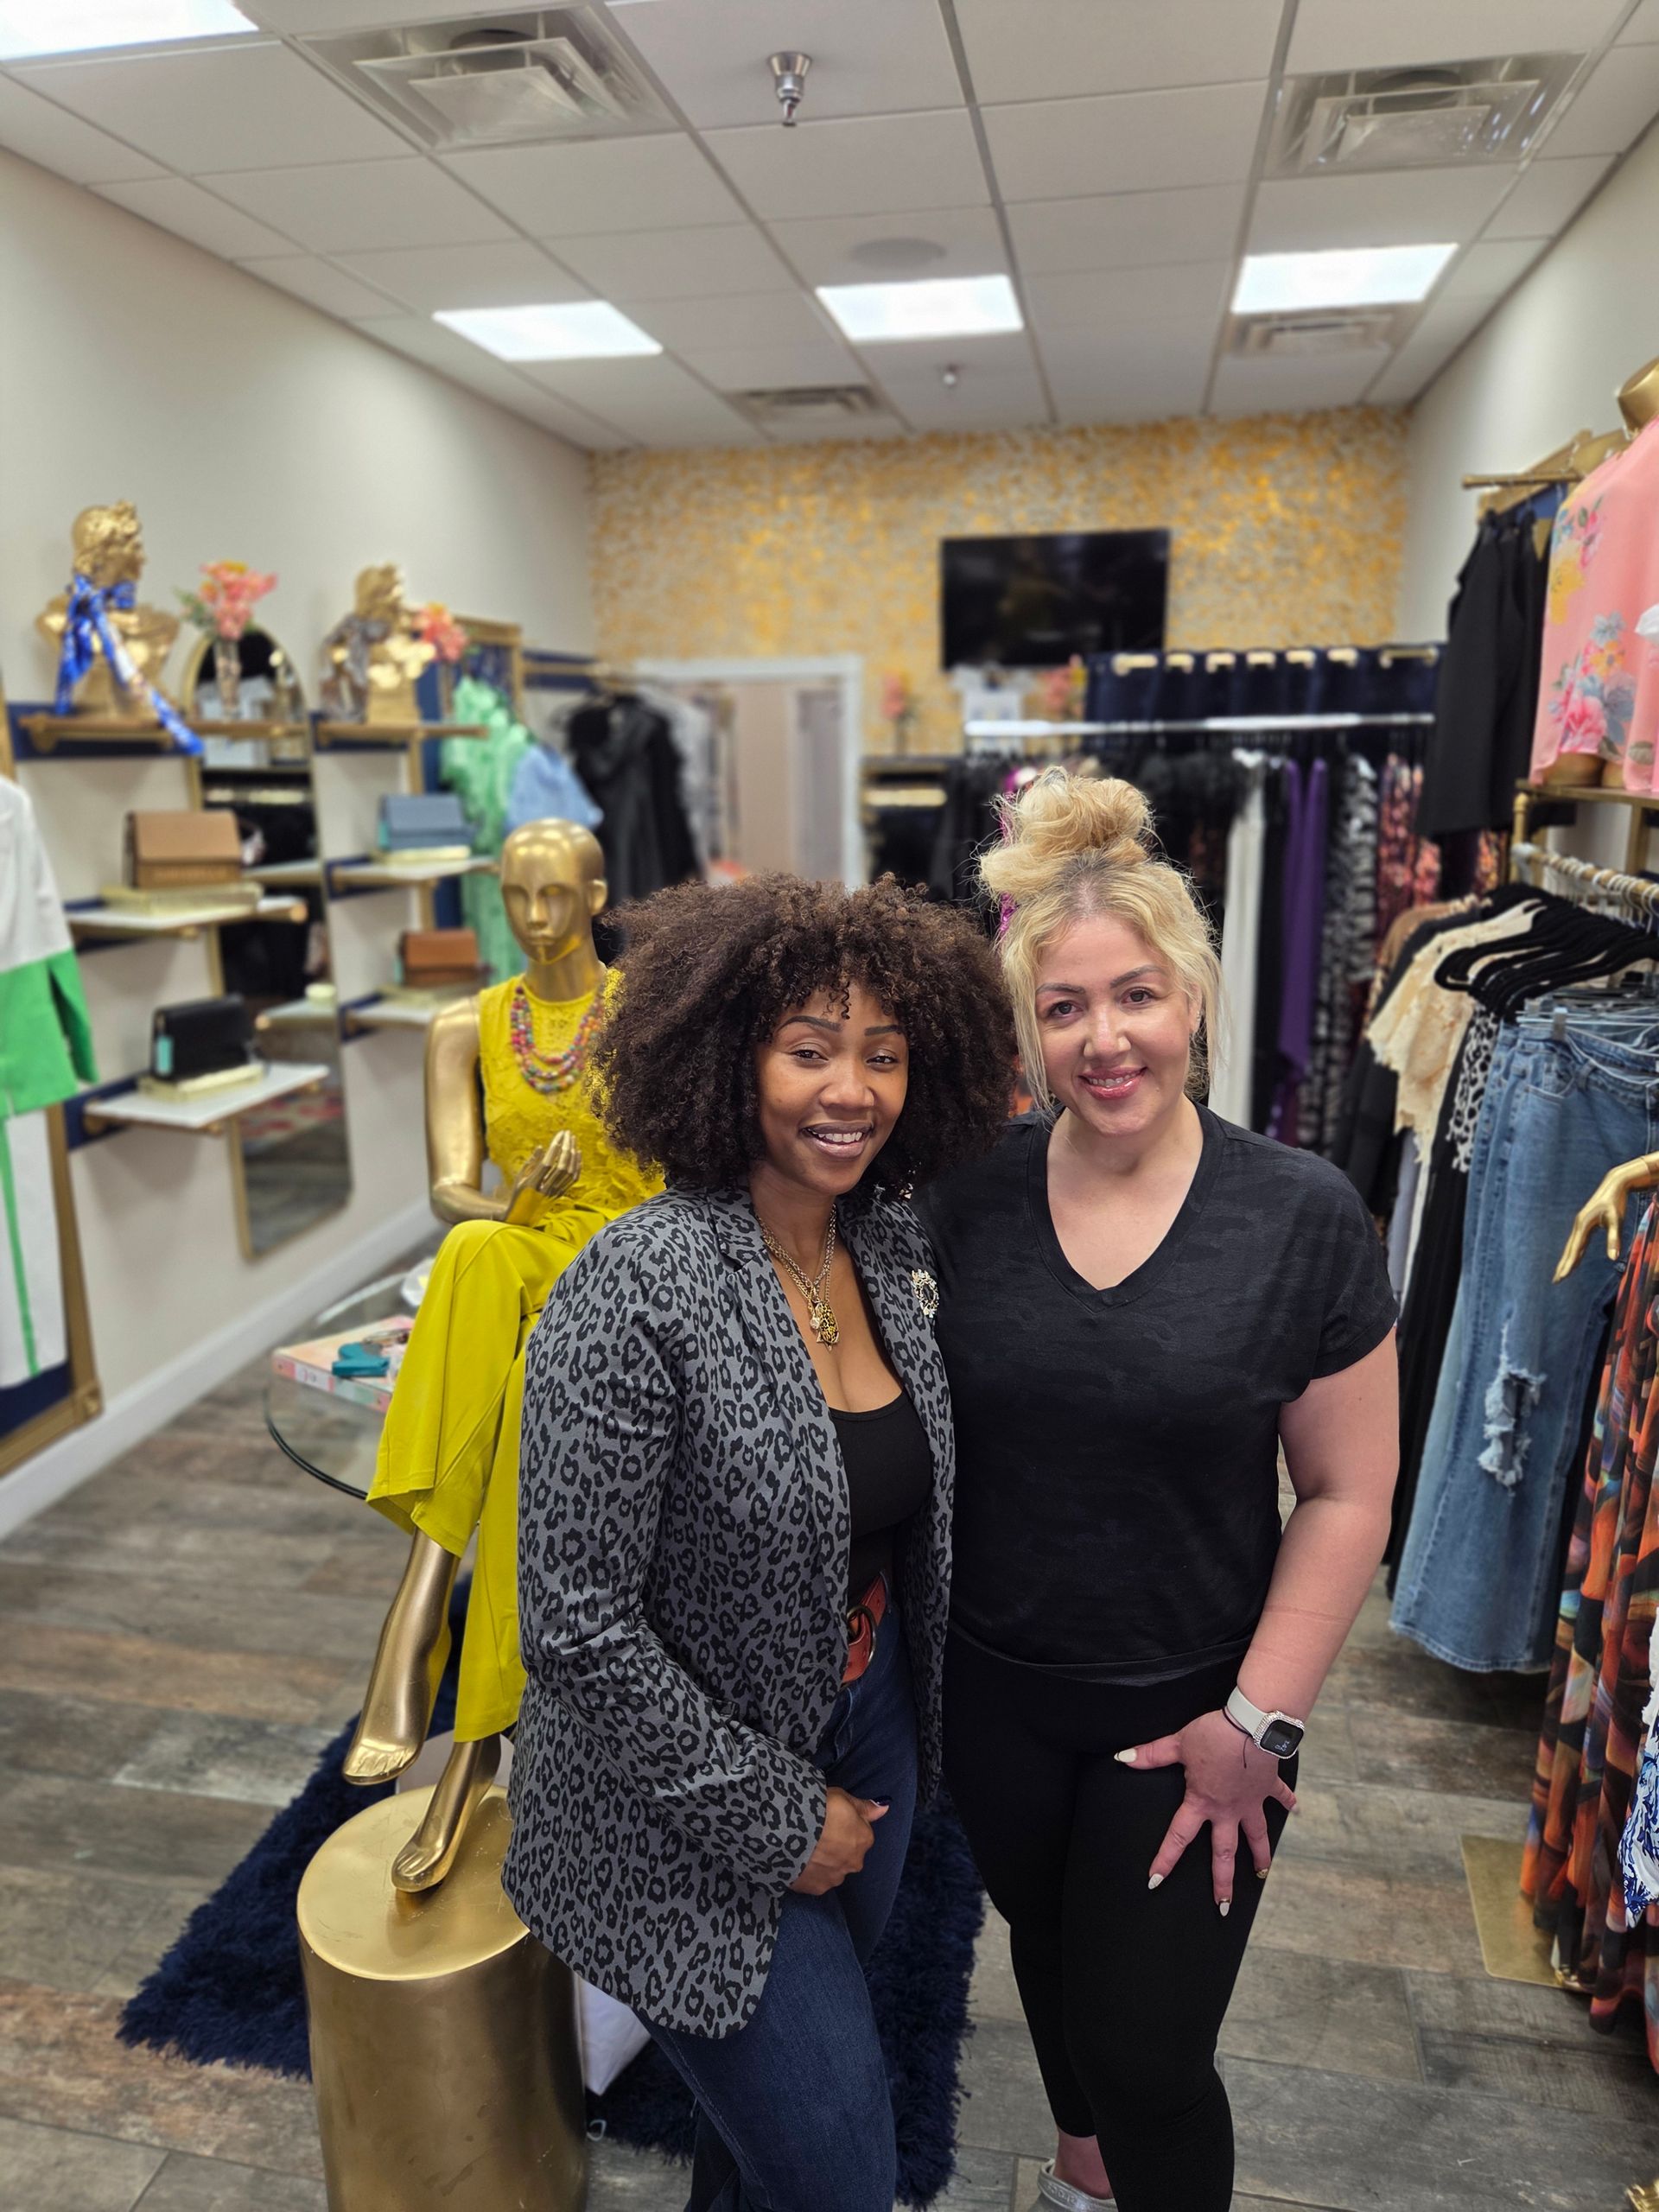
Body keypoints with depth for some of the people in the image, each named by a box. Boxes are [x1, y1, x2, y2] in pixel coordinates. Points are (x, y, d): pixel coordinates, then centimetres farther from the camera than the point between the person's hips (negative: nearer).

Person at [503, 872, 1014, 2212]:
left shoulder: (893, 1244, -6)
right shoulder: (638, 1291, -27)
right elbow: (577, 1625, -23)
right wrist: (775, 1817, -16)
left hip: (871, 1731, 7)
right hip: (695, 1820, -6)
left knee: (789, 2080, 28)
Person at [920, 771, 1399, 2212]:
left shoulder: (1303, 1217, -16)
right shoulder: (968, 1196, -11)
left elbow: (1348, 1495, -10)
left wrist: (1258, 1722, -10)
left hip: (1192, 1706, -3)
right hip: (993, 1688, 3)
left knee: (1149, 2051, 8)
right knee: (1045, 1944, 27)